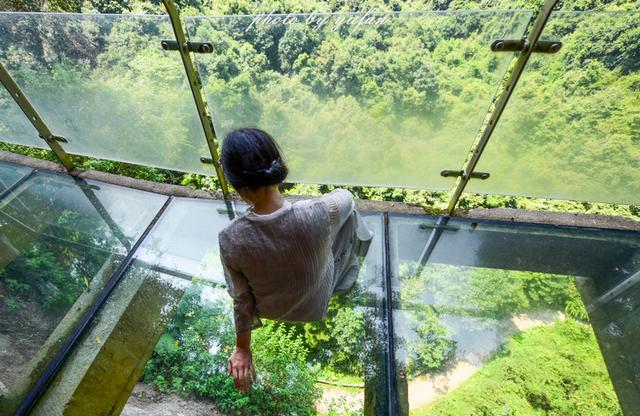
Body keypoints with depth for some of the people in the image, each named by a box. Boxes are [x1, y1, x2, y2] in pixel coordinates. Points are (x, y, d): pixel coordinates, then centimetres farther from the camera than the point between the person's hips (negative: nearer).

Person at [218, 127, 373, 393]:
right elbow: (345, 197, -12)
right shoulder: (319, 213, -37)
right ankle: (348, 276, 39)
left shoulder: (229, 240, -32)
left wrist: (242, 349, 2)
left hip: (271, 310, 2)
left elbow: (242, 300, -17)